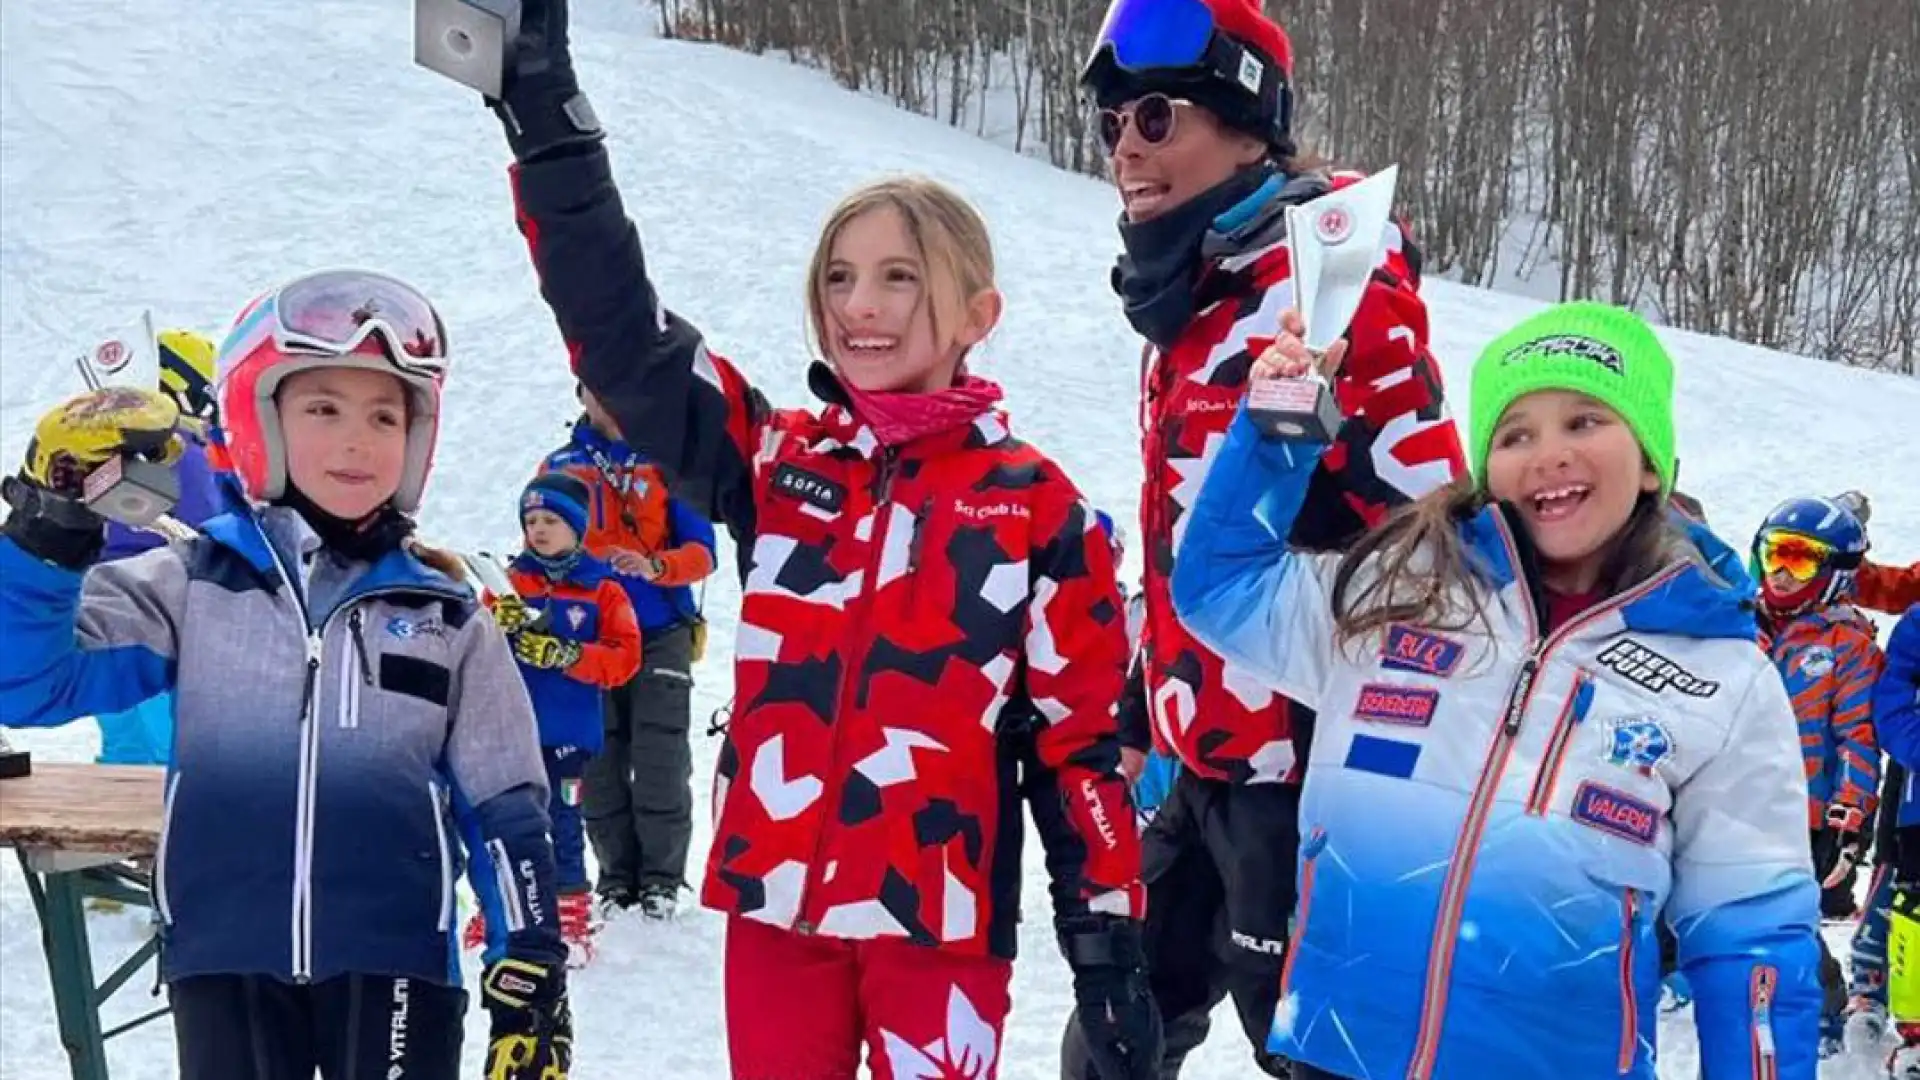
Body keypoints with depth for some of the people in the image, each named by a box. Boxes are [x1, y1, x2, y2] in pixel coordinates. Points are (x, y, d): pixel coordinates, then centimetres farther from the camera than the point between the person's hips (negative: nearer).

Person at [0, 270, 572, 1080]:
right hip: (224, 966, 0)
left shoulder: (447, 619, 7)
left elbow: (505, 814, 8)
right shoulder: (191, 585, 4)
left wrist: (533, 979, 3)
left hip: (394, 966, 0)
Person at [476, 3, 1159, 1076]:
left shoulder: (1035, 506, -1)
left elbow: (1083, 736, 1)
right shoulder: (772, 463, 5)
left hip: (942, 916, -3)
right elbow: (619, 330, -4)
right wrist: (547, 111, -12)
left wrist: (1107, 935, -3)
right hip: (775, 899, 3)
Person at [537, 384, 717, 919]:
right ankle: (616, 877, 11)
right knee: (600, 766, 1)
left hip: (660, 635, -2)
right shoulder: (559, 467, 12)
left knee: (660, 764, -7)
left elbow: (701, 551, 0)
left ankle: (662, 878, 3)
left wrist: (654, 566, -19)